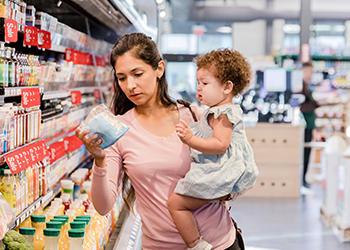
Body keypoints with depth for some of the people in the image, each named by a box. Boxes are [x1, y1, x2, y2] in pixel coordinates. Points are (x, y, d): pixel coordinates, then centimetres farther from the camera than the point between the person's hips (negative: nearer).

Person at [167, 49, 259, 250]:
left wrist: (191, 140, -36)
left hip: (223, 172, -12)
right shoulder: (219, 112, 18)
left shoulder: (224, 113, -16)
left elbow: (220, 145, -28)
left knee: (176, 203, -16)